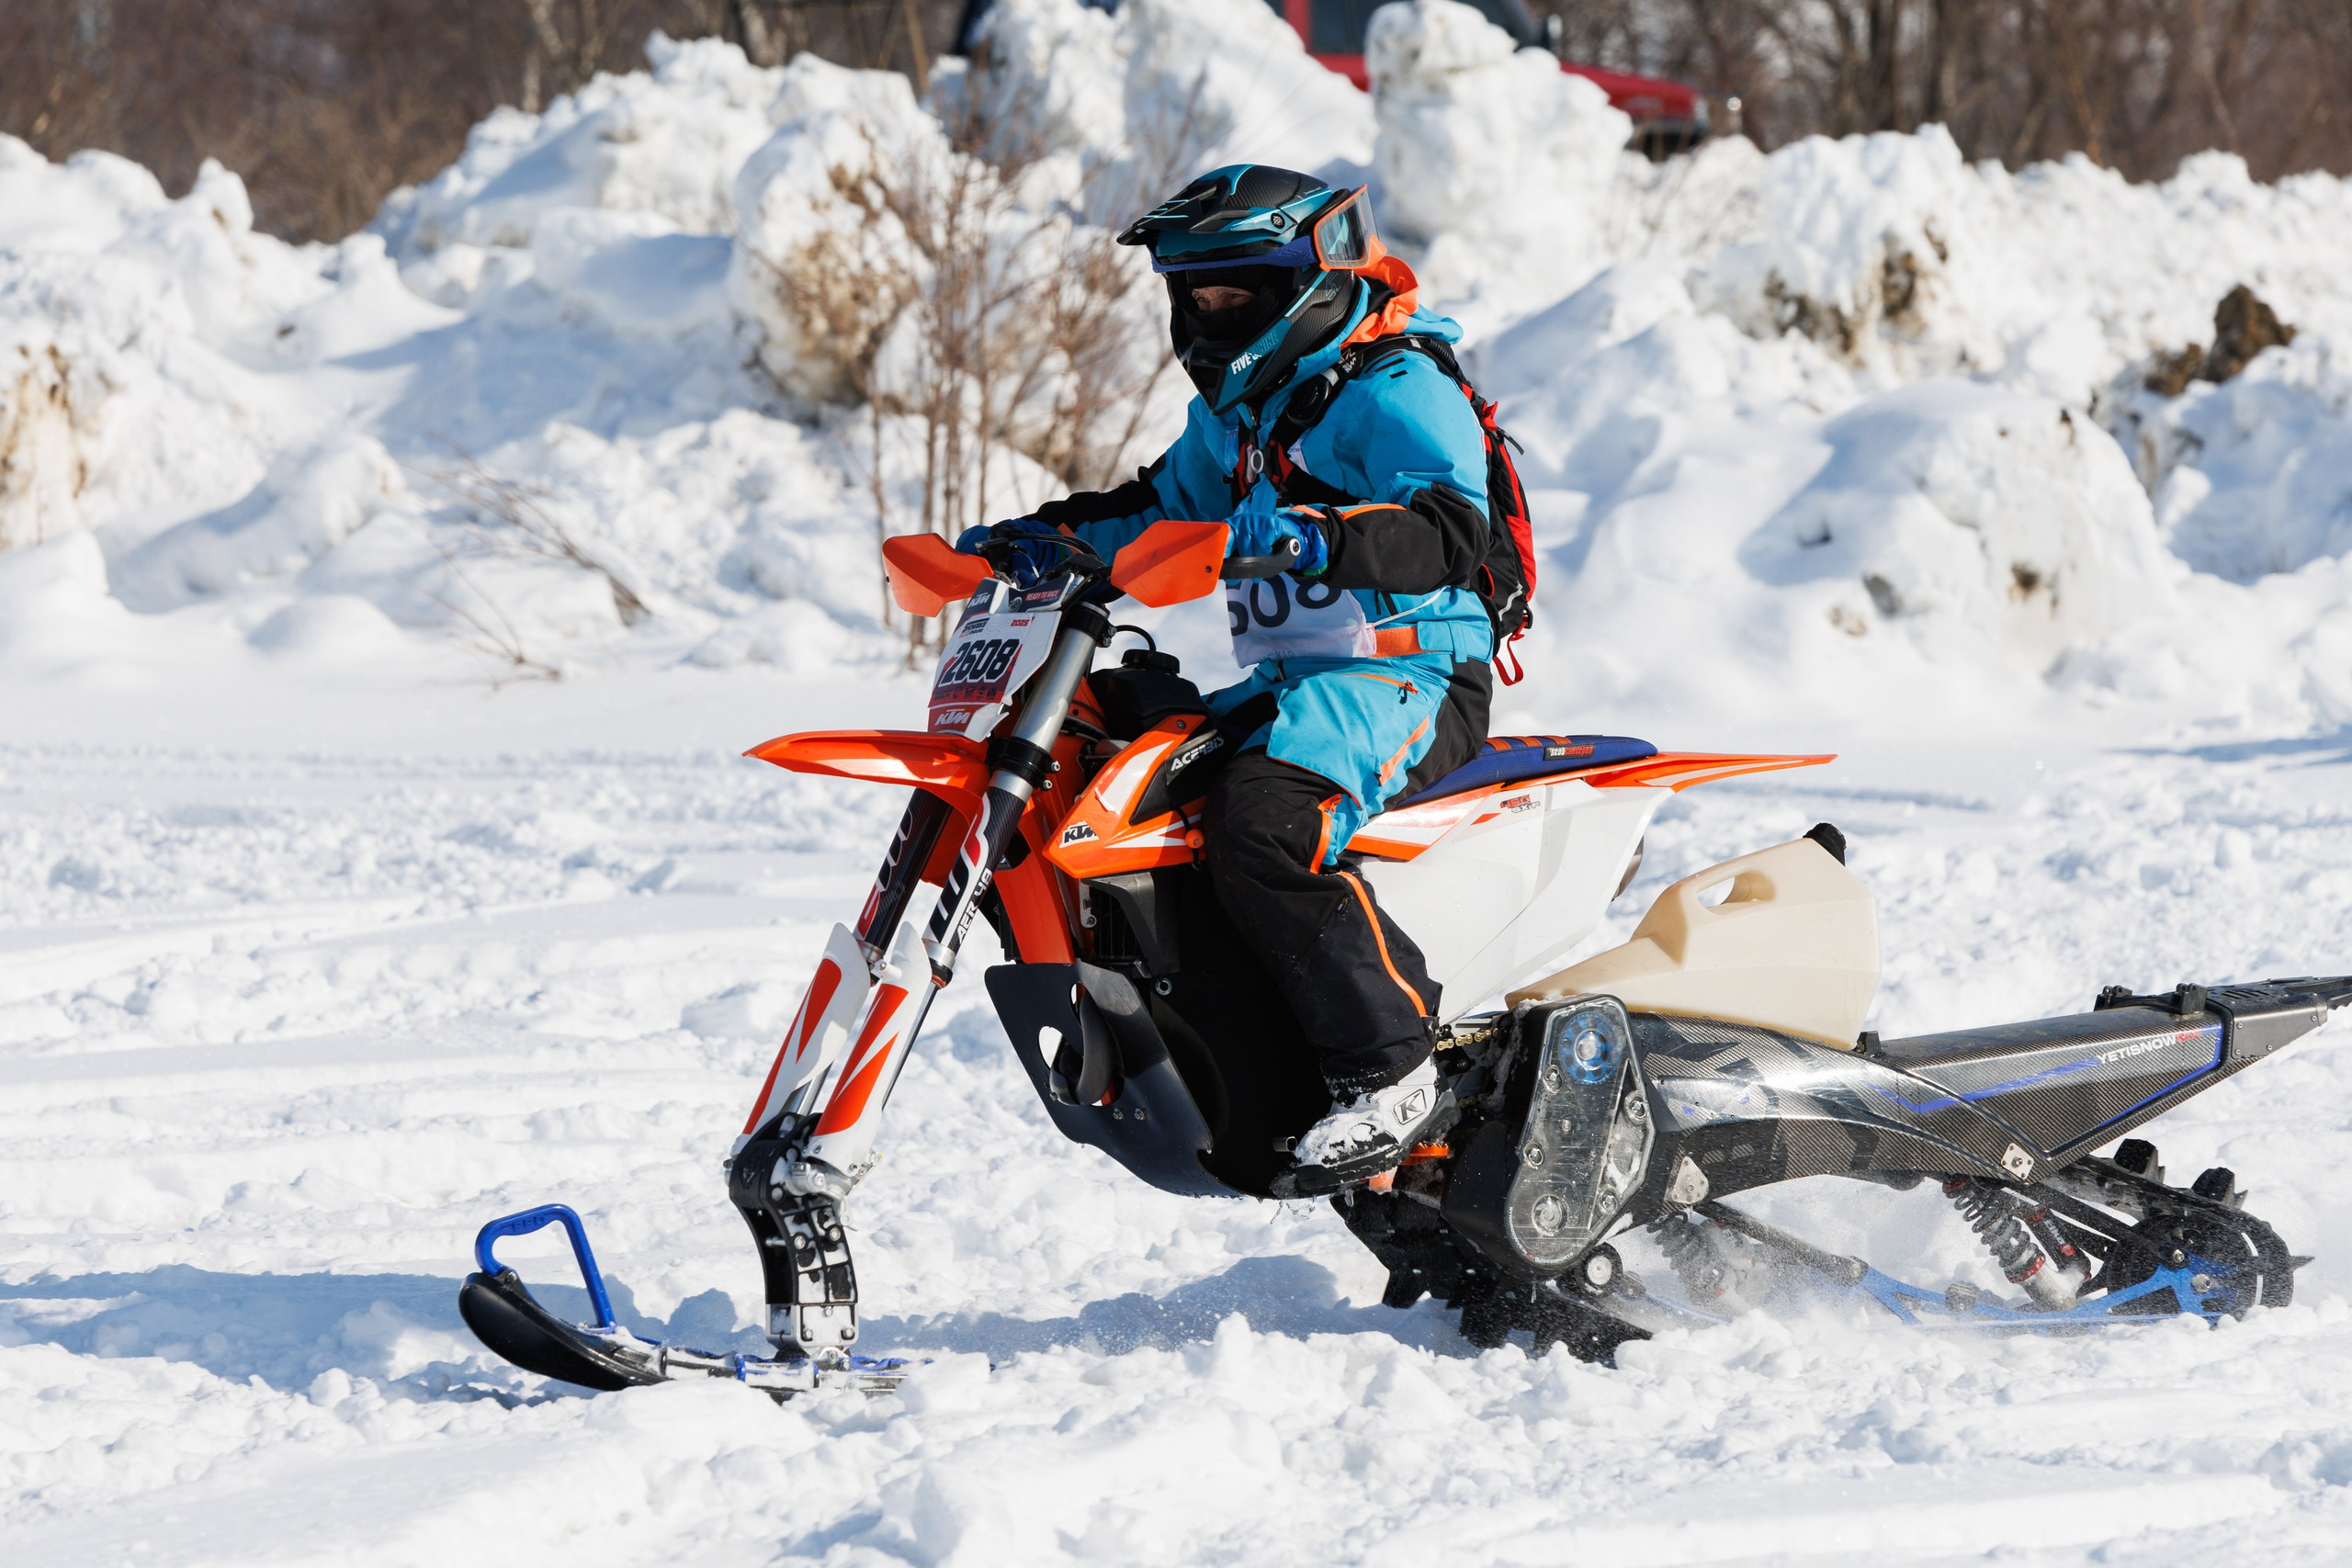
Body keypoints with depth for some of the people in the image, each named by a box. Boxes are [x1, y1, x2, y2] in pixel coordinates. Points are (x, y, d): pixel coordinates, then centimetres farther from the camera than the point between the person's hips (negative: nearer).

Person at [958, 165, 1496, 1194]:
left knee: (1260, 826, -34)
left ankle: (1391, 1076, -31)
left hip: (1409, 677, -10)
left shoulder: (1396, 394, -11)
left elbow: (1450, 533, -26)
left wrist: (1323, 540, -43)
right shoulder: (1234, 410, 19)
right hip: (1296, 681, 10)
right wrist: (1043, 539, 16)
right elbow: (1160, 509, 32)